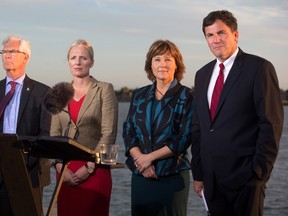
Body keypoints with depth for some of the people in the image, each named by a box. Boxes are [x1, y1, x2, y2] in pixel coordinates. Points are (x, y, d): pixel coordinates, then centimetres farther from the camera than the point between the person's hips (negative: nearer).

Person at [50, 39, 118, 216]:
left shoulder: (104, 90, -1)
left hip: (95, 172, -4)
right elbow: (54, 134, 9)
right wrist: (60, 166, -4)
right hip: (65, 172, 4)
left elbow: (109, 134, -7)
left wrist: (89, 167, -12)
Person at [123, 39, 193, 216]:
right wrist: (140, 161, -9)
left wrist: (150, 157, -11)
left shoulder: (186, 96, -2)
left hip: (173, 176, -3)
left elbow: (184, 138, -8)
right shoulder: (139, 96, 11)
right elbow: (128, 131, 7)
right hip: (140, 175, 4)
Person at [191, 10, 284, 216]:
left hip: (245, 176, -6)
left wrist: (259, 171, -13)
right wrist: (198, 173, 11)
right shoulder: (202, 74, 15)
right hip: (212, 178, 6)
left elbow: (272, 124, -9)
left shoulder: (259, 68, -5)